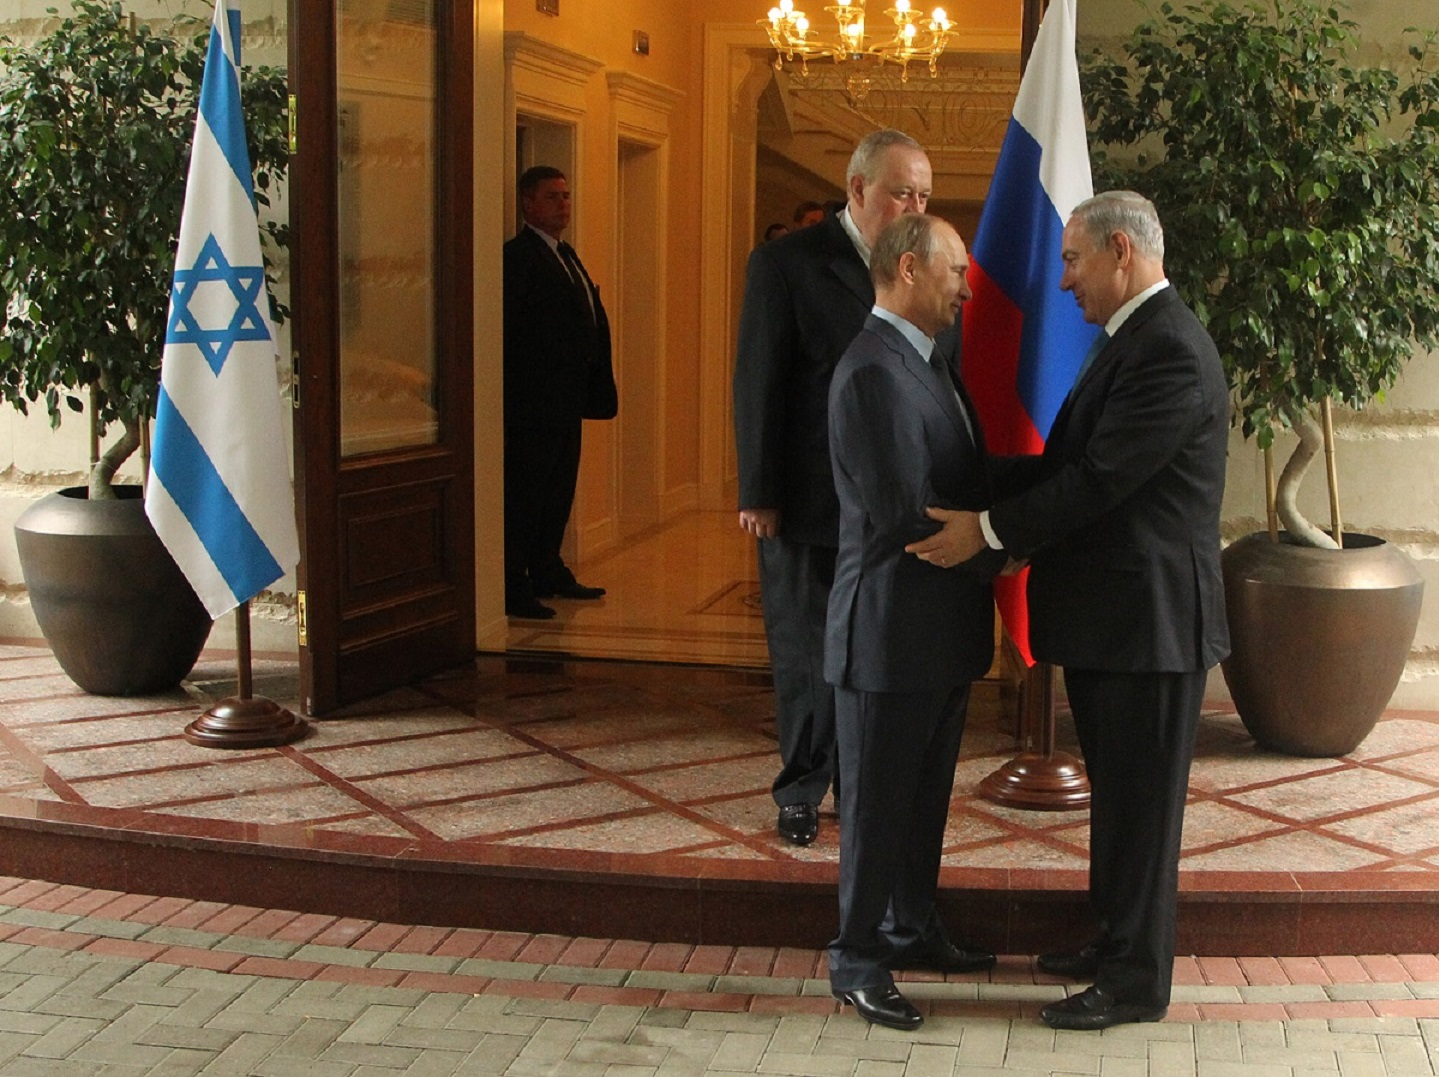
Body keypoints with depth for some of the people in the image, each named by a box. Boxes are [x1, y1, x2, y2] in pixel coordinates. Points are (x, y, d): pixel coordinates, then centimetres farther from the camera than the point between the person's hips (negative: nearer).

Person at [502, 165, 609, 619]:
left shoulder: (565, 254, 18)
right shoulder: (516, 255, -12)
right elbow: (508, 330, -18)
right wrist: (516, 391, -21)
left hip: (566, 398, 10)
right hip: (533, 399, -9)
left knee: (558, 489, 16)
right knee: (524, 492, -5)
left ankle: (548, 572, 27)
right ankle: (513, 588, -1)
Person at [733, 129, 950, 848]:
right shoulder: (785, 263, -5)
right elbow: (758, 384, -6)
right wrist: (759, 494, -9)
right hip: (810, 504, -3)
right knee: (807, 653, 8)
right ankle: (802, 790, 24)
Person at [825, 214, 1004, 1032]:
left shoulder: (927, 364, 13)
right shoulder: (874, 372, -20)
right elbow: (906, 516, -24)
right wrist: (997, 555, -12)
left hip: (944, 627, 9)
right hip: (893, 630, -9)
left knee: (926, 795, 20)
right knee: (878, 802, 3)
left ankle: (912, 929, 35)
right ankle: (858, 961, 15)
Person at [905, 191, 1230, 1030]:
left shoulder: (1170, 351, -20)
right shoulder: (1133, 339, 13)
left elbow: (1098, 480, -24)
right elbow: (1068, 459, 15)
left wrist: (986, 530, -18)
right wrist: (985, 513, 7)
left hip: (1150, 619, -10)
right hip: (1108, 614, 10)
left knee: (1141, 801, 1)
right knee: (1118, 793, 20)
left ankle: (1136, 981, 13)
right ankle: (1118, 941, 34)